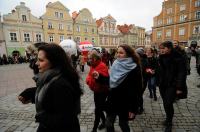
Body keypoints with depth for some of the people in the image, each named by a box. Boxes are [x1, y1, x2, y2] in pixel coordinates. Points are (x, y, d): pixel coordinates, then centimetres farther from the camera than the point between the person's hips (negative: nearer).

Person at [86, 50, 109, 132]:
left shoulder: (102, 66, -23)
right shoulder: (93, 65, 5)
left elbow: (106, 79, -32)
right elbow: (90, 75, 17)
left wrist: (99, 76, -52)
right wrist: (88, 79, -5)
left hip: (102, 91, -9)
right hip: (96, 90, 9)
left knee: (97, 110, 1)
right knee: (99, 108, 22)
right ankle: (104, 121, 43)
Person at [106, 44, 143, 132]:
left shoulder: (134, 69, -15)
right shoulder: (116, 65, 2)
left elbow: (137, 90, -14)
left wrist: (133, 109, -13)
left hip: (125, 104, -5)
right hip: (113, 101, 5)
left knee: (123, 124, 16)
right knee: (108, 124, 14)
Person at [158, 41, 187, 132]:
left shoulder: (178, 58, -14)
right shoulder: (162, 57, 4)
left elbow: (182, 73, -15)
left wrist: (180, 87, -18)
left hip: (172, 85, -6)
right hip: (163, 84, 6)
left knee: (168, 104, -6)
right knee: (165, 103, 14)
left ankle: (169, 123, 17)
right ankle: (168, 119, 36)